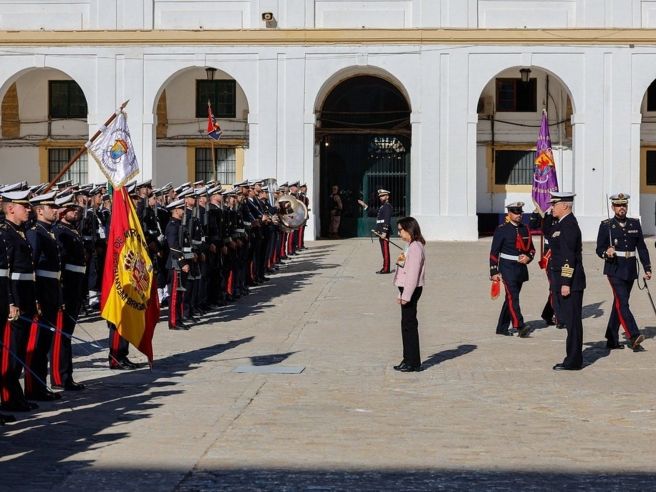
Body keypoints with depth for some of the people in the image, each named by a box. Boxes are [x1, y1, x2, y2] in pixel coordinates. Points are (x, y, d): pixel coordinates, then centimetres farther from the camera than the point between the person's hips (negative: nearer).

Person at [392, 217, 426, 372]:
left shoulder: (415, 247, -18)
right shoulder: (411, 246, 15)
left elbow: (413, 273, -22)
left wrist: (406, 295, -23)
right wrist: (400, 262, 6)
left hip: (411, 289, -11)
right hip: (407, 289, 11)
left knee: (409, 324, -5)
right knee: (407, 324, 14)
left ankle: (413, 363, 0)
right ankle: (408, 360, 21)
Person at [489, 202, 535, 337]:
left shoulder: (525, 229, 11)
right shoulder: (502, 230, -5)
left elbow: (531, 249, 20)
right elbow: (494, 252, -5)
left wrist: (528, 258, -3)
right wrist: (494, 272, -10)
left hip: (521, 269, 6)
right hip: (507, 268, -6)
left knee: (511, 298, 10)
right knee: (512, 296, -17)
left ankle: (502, 328, 19)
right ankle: (520, 326, -26)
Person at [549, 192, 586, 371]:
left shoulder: (569, 225, -16)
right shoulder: (562, 224, 15)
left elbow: (569, 257, -21)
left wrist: (566, 283, -22)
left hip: (569, 281, -10)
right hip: (563, 280, 10)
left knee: (572, 320, -5)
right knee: (569, 319, 13)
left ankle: (573, 361, 0)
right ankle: (573, 359, 20)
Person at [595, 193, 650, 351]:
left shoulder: (635, 224, 9)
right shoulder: (606, 225, -2)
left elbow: (642, 247, 12)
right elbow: (599, 249, -1)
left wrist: (647, 268, 7)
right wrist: (606, 253, -23)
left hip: (630, 271, 5)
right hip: (615, 270, -5)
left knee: (619, 304, 11)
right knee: (622, 303, -16)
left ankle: (612, 340, 18)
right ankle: (633, 337, -25)